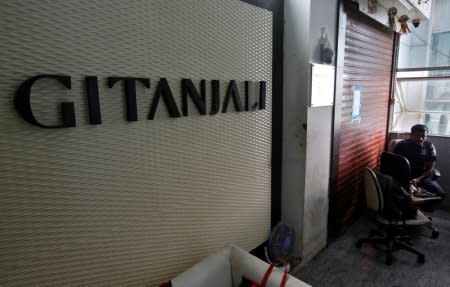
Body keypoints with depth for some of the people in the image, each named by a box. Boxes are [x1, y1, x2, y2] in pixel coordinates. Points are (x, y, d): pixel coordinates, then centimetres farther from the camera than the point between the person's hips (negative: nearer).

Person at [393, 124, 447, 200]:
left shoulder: (429, 147, 2)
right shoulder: (401, 145, -2)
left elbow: (431, 168, -2)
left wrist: (418, 179, -20)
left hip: (422, 176, 3)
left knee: (441, 193, -20)